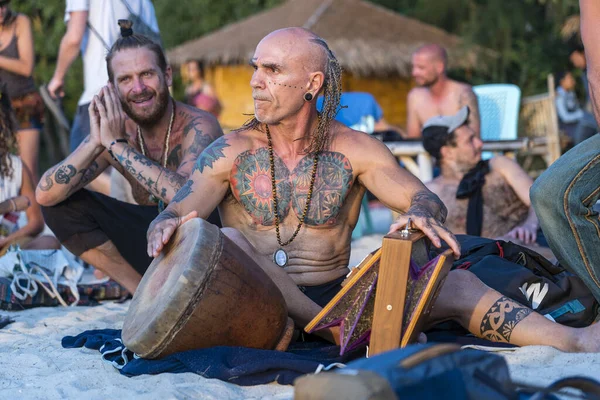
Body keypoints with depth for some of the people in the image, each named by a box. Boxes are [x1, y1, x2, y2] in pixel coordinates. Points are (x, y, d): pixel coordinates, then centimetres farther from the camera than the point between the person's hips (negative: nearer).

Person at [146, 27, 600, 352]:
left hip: (337, 293, 1)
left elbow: (425, 199, -2)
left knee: (456, 284, -18)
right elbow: (175, 213, -7)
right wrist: (166, 227, -32)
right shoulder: (230, 153, 2)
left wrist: (422, 214, -28)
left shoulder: (355, 150, 4)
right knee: (227, 241, -34)